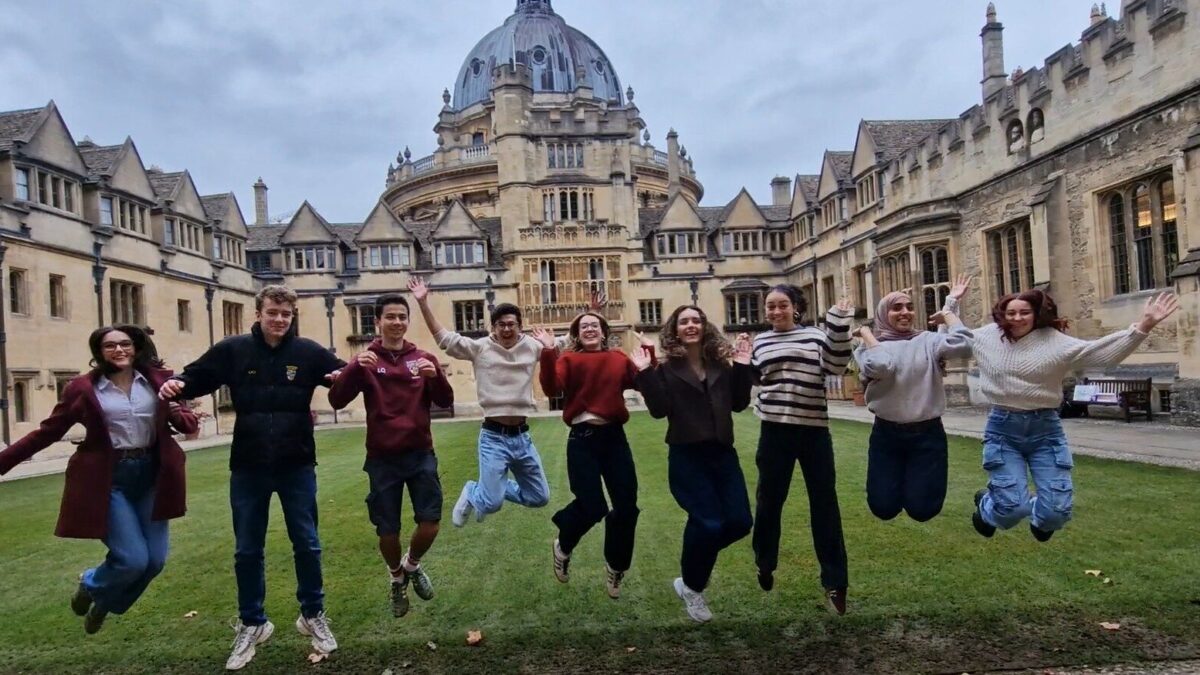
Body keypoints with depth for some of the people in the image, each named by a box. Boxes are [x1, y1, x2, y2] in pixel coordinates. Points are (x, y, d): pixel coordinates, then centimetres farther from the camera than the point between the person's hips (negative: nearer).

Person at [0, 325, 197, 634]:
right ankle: (90, 585, 27)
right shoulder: (83, 388, -3)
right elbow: (48, 431, 4)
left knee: (155, 560, 4)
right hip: (108, 480, -3)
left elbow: (184, 418, 7)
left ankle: (105, 604, 36)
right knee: (133, 559, -11)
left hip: (152, 475, 3)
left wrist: (183, 416, -17)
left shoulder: (159, 379, 1)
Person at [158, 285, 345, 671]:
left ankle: (313, 616, 30)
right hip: (248, 468, 1)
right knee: (247, 551, 12)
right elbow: (197, 377, 5)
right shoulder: (233, 350, -3)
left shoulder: (308, 352, -4)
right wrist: (177, 385, -18)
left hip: (297, 466, 0)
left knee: (307, 545, 10)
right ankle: (251, 624, 31)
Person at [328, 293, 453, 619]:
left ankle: (412, 565, 29)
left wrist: (435, 376, -23)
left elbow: (445, 402, -3)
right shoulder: (366, 362, -1)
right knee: (387, 530, 4)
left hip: (420, 454, 1)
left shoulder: (424, 358, 4)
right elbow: (336, 401, -11)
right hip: (382, 458, -1)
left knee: (430, 521, -4)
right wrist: (354, 367, -27)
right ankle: (397, 579, 34)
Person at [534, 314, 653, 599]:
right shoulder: (569, 359, 3)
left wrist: (648, 352, -6)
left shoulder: (619, 359, 12)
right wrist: (548, 352, -24)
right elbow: (552, 388, -15)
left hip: (614, 437, 4)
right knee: (592, 507, -8)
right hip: (583, 439, -3)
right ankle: (563, 548, 25)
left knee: (627, 506, 4)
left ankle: (615, 566, 28)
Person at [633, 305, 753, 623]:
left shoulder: (721, 364, 8)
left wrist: (742, 367, -3)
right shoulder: (667, 369, -1)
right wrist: (645, 374, -19)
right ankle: (691, 587, 15)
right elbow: (659, 410, -14)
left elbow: (739, 404, 4)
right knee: (709, 522, -10)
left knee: (740, 521, 0)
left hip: (722, 453, 5)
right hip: (687, 457, -4)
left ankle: (698, 555, 30)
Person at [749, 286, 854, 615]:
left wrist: (839, 325, -16)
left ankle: (835, 583, 12)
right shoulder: (761, 341, 9)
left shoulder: (816, 335, 3)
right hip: (775, 430, 1)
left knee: (824, 502, 3)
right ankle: (765, 565, 33)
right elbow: (749, 381, 14)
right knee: (769, 499, 10)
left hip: (814, 429, -1)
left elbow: (836, 366, -10)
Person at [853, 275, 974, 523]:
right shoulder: (870, 346, 0)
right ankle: (896, 481, 34)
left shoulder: (928, 341, 3)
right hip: (886, 434, 0)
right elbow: (879, 366, -24)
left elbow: (962, 345, -18)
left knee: (922, 509, -3)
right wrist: (865, 333, -10)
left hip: (927, 434, 0)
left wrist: (947, 312, -4)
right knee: (884, 508, 0)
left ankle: (919, 481, 32)